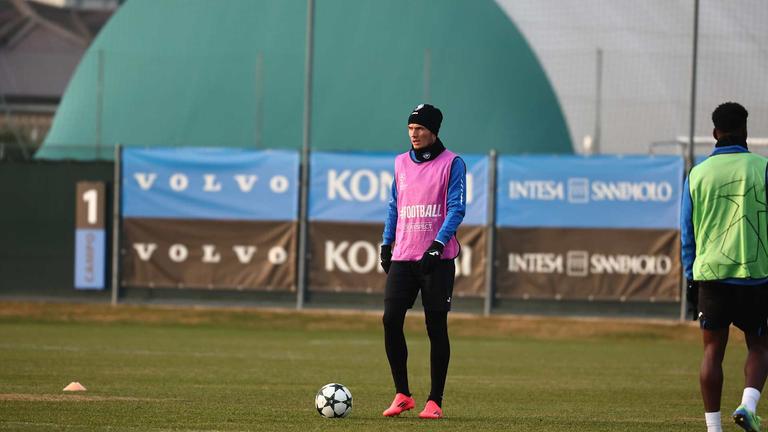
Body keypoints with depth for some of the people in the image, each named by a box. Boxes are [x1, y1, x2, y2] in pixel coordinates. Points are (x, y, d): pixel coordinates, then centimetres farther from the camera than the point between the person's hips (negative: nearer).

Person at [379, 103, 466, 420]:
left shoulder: (452, 164, -3)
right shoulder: (401, 162, 14)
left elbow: (456, 208, -9)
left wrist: (438, 244, -19)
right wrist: (386, 243, 12)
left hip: (437, 258, -5)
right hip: (403, 257, 5)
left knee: (436, 327, -2)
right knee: (391, 320, -6)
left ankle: (435, 401, 5)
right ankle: (402, 395, 3)